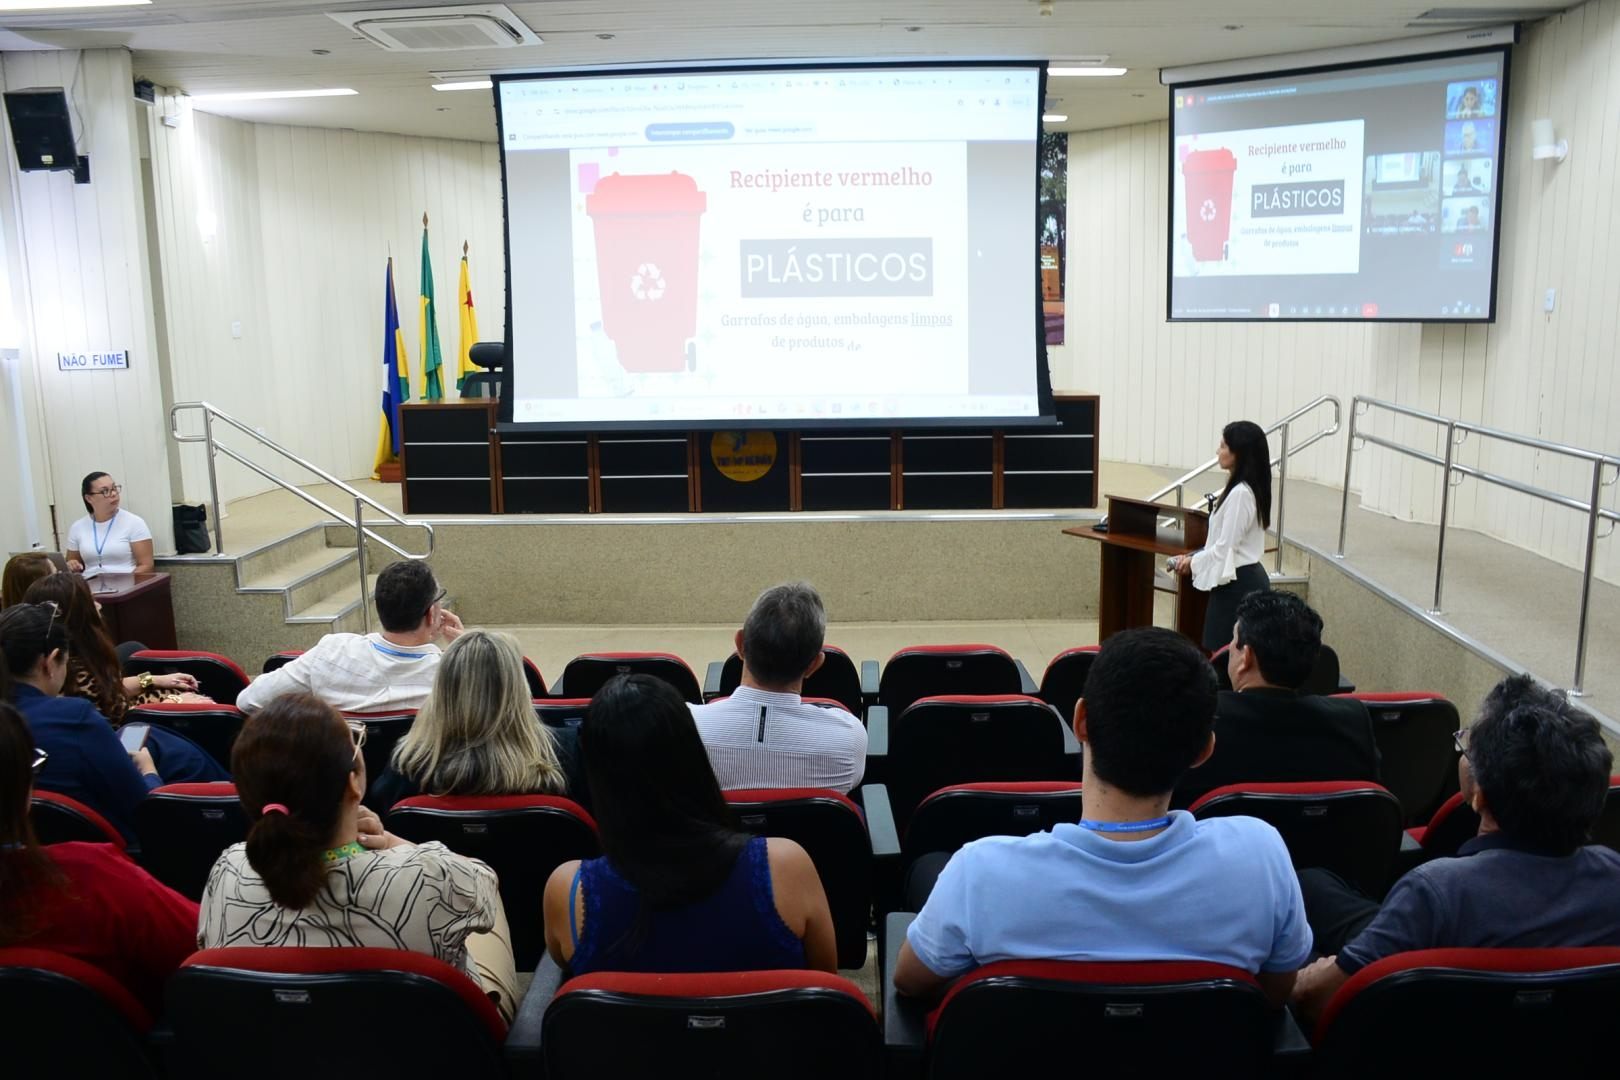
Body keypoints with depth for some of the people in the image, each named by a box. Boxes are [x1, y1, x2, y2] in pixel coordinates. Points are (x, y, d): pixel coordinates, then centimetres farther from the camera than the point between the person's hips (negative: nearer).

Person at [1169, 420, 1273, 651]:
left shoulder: (1240, 493, -20)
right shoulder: (1250, 489, 12)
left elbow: (1226, 547, -19)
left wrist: (1193, 562, -3)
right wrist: (1194, 557, 12)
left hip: (1238, 583, -10)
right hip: (1246, 579, 10)